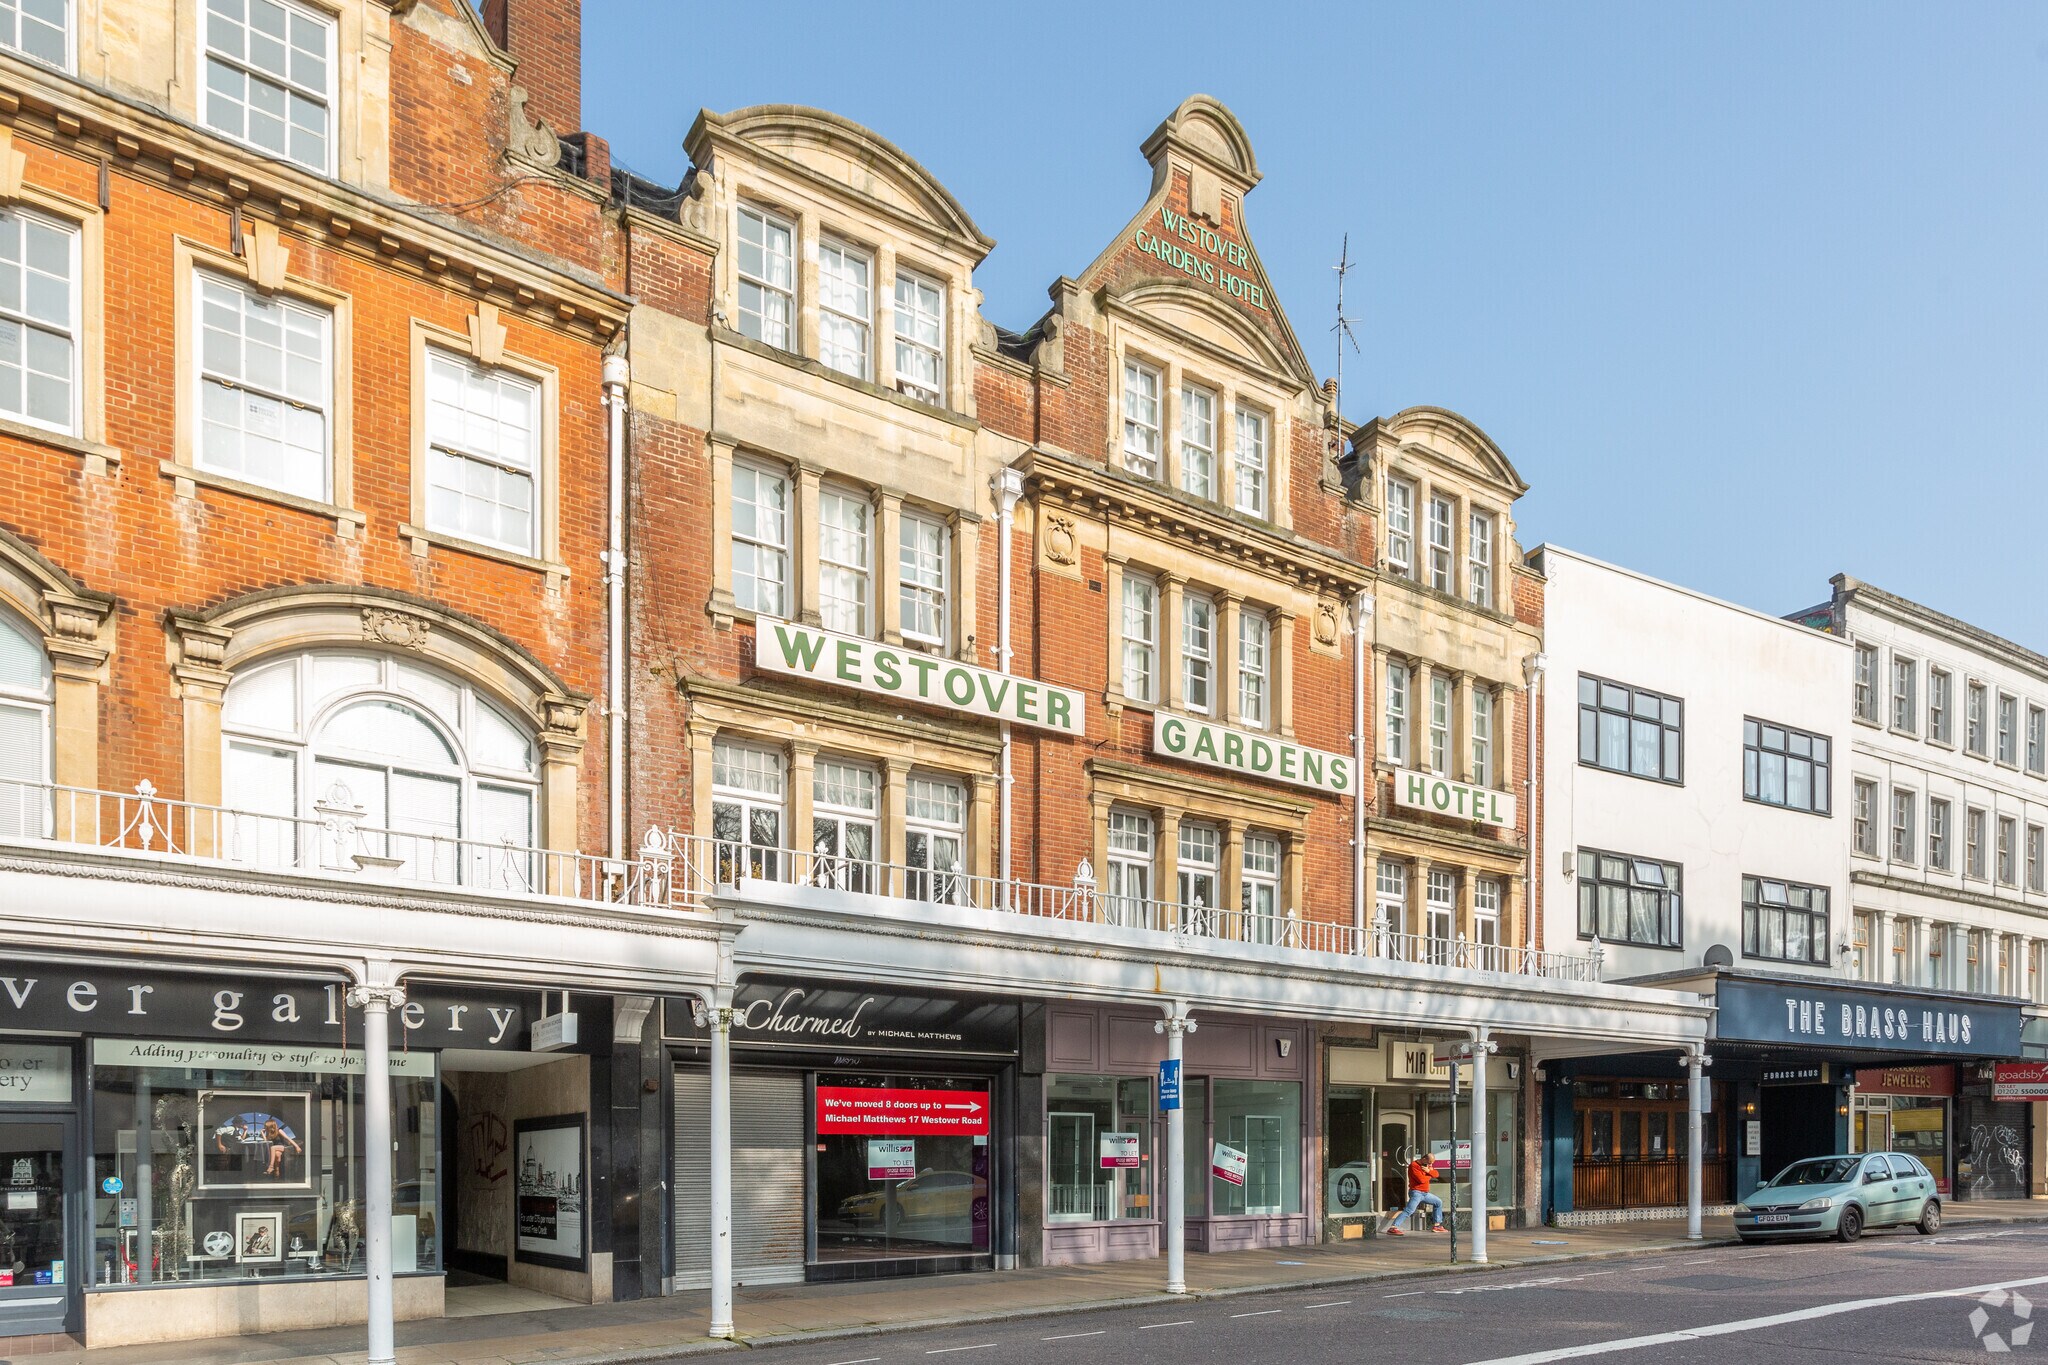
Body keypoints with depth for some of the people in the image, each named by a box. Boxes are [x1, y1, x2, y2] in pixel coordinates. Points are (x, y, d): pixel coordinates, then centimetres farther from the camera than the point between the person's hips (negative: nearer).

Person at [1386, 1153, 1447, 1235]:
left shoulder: (1427, 1165, 14)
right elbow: (1421, 1179, -22)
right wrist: (1429, 1175, -3)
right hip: (1416, 1192, -9)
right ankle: (1392, 1228, -34)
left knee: (1438, 1202, 22)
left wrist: (1428, 1171, -12)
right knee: (1409, 1211, -24)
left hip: (1425, 1193, 9)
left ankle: (1437, 1226, 28)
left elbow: (1436, 1174, 8)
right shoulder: (1414, 1166, -14)